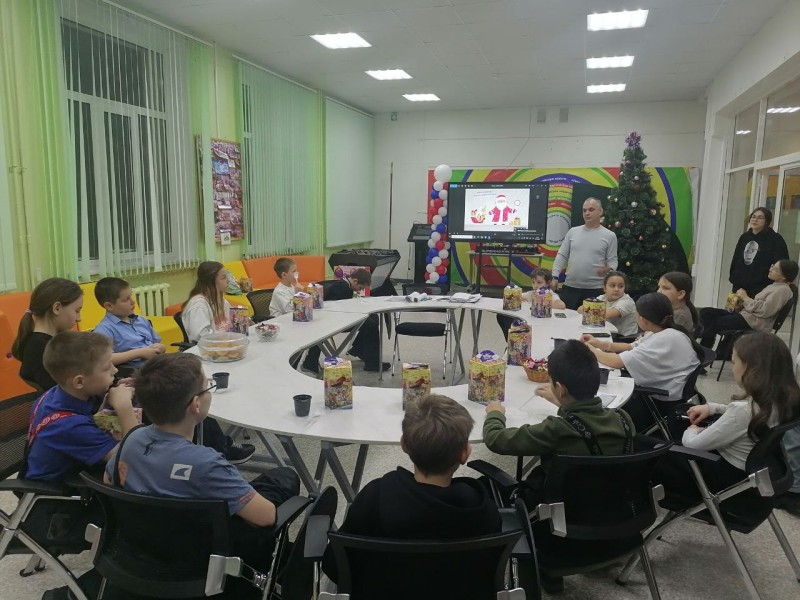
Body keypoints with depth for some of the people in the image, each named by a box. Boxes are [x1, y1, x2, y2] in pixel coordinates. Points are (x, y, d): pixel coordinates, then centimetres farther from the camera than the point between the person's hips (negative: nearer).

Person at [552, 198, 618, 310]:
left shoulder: (609, 236, 2)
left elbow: (613, 260, 2)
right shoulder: (573, 232, 8)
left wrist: (608, 269, -21)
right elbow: (562, 256, 9)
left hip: (595, 289, -2)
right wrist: (554, 276, -3)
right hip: (570, 287, 2)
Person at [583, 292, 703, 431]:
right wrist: (599, 343, 1)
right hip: (660, 391, 9)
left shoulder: (665, 340, -28)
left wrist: (590, 350, -12)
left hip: (667, 405, -8)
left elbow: (616, 362, -29)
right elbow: (631, 348, 12)